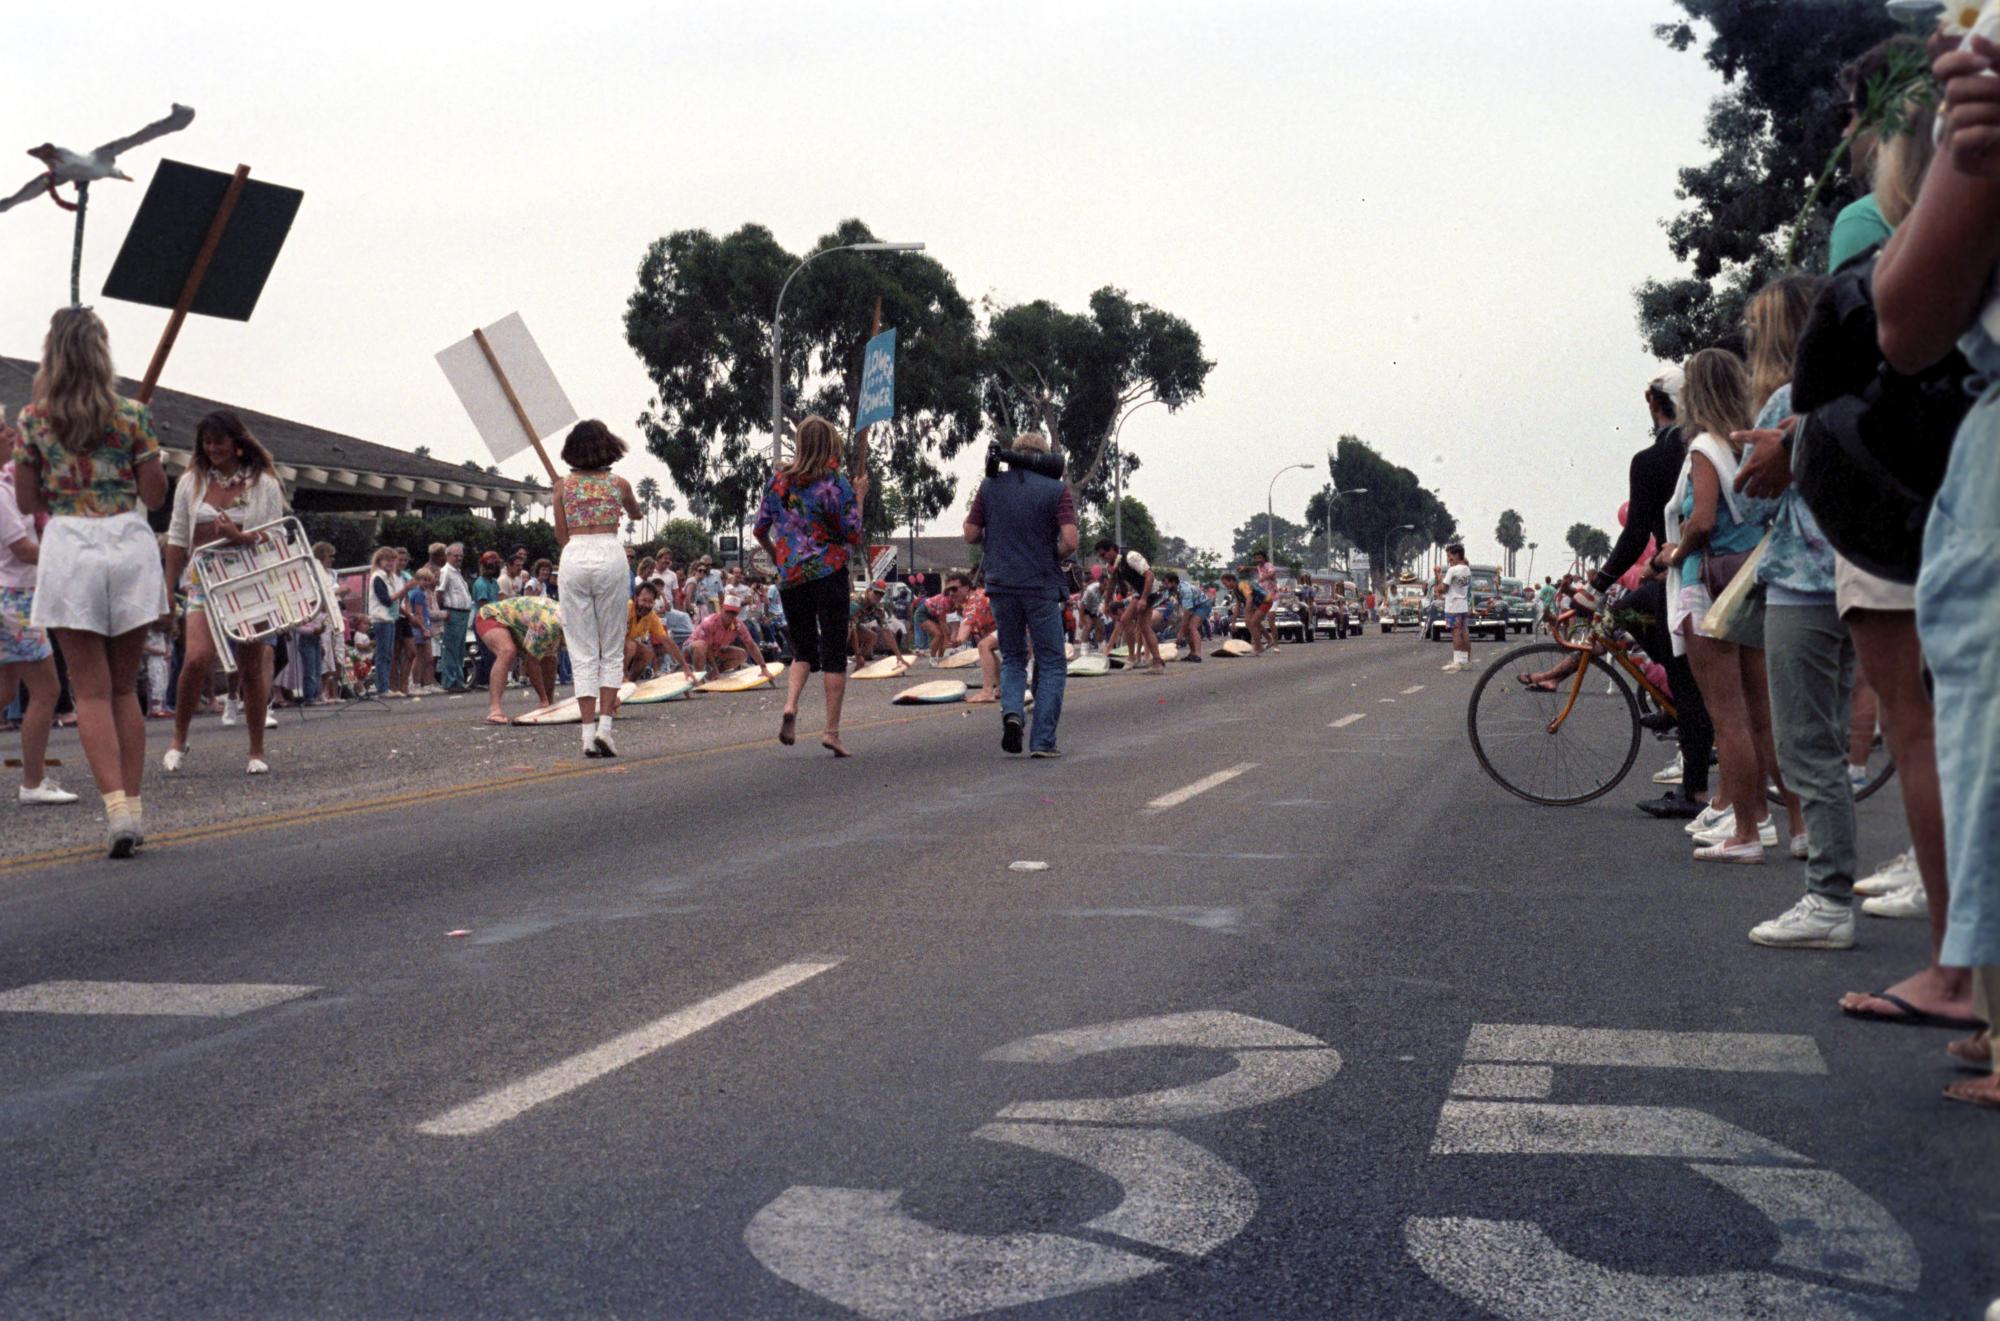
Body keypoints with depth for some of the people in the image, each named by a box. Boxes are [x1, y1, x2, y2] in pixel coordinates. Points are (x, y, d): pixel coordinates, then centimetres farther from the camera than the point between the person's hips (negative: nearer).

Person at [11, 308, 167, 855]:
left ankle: (116, 807, -14)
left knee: (91, 691, 0)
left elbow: (26, 502, 8)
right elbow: (155, 496, 2)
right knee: (125, 687, 11)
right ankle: (132, 806, 10)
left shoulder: (33, 419, 1)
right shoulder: (132, 415, -1)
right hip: (129, 544, 1)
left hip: (68, 548, -1)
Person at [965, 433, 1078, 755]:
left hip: (1001, 584, 3)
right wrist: (1054, 558, 7)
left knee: (1012, 658, 18)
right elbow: (1070, 541, -13)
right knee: (1051, 663, 8)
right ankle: (1042, 740, 1)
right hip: (1041, 585, -3)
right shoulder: (1056, 489, -4)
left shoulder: (990, 486, 4)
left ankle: (1012, 711, -9)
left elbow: (971, 535, 4)